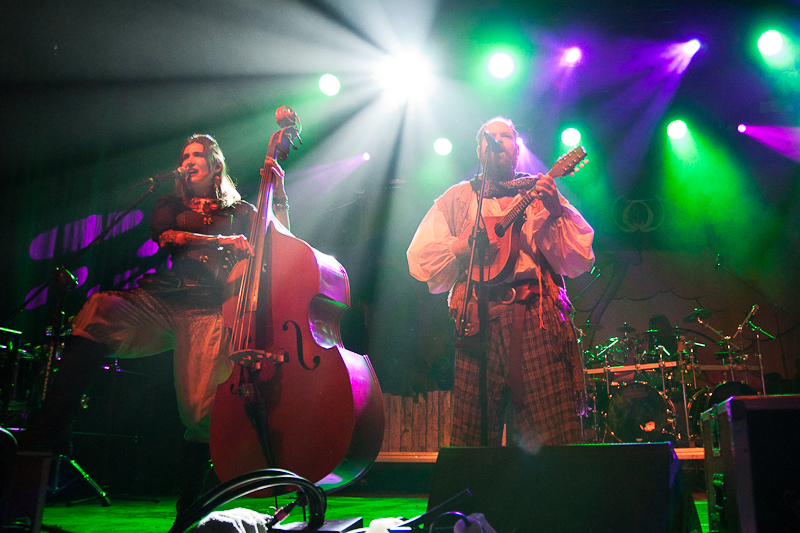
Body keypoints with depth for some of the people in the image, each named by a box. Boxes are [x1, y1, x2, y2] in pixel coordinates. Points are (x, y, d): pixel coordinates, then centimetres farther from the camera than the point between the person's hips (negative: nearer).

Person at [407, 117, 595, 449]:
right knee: (473, 439, -4)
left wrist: (555, 212, -8)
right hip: (479, 317, 1)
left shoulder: (541, 193, 19)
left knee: (556, 438, -11)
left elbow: (580, 262, 6)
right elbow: (419, 259, 12)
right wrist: (463, 247, -3)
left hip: (539, 313, 0)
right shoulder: (457, 198, 21)